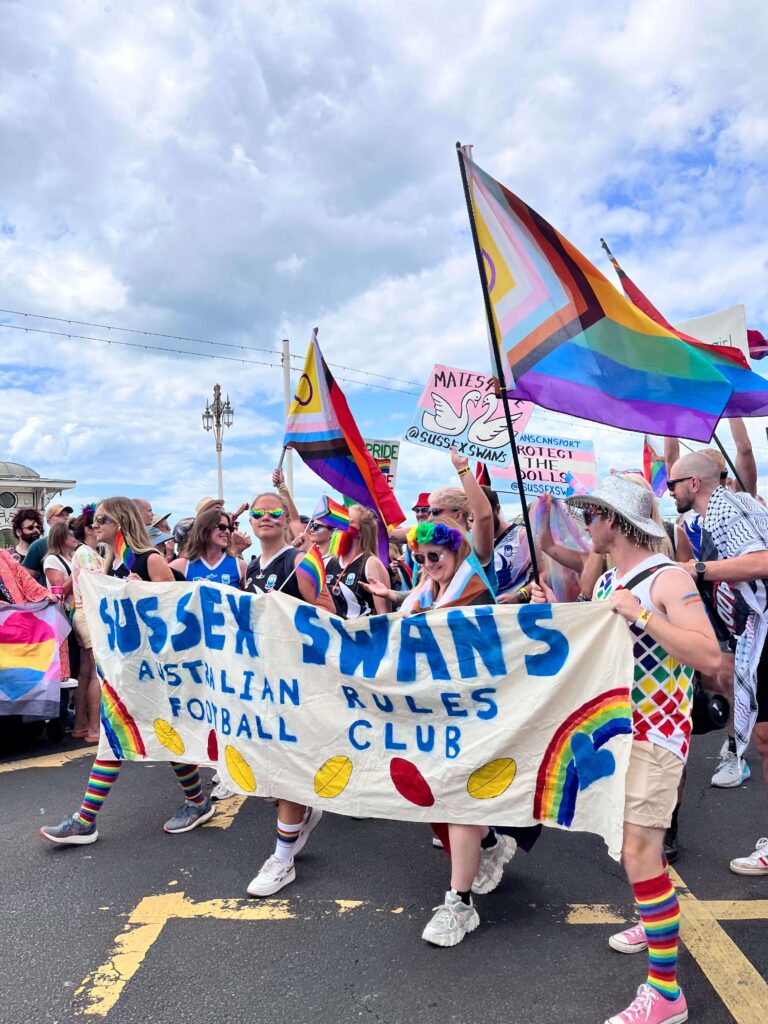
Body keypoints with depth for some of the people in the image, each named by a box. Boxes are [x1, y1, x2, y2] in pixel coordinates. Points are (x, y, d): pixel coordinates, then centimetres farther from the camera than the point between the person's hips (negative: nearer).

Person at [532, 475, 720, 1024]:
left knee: (638, 849, -12)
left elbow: (710, 657, -27)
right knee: (629, 836, 21)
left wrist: (642, 614, -31)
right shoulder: (605, 582, 7)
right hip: (615, 723, 9)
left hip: (656, 729, -8)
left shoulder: (667, 578, -18)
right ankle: (658, 921, 44)